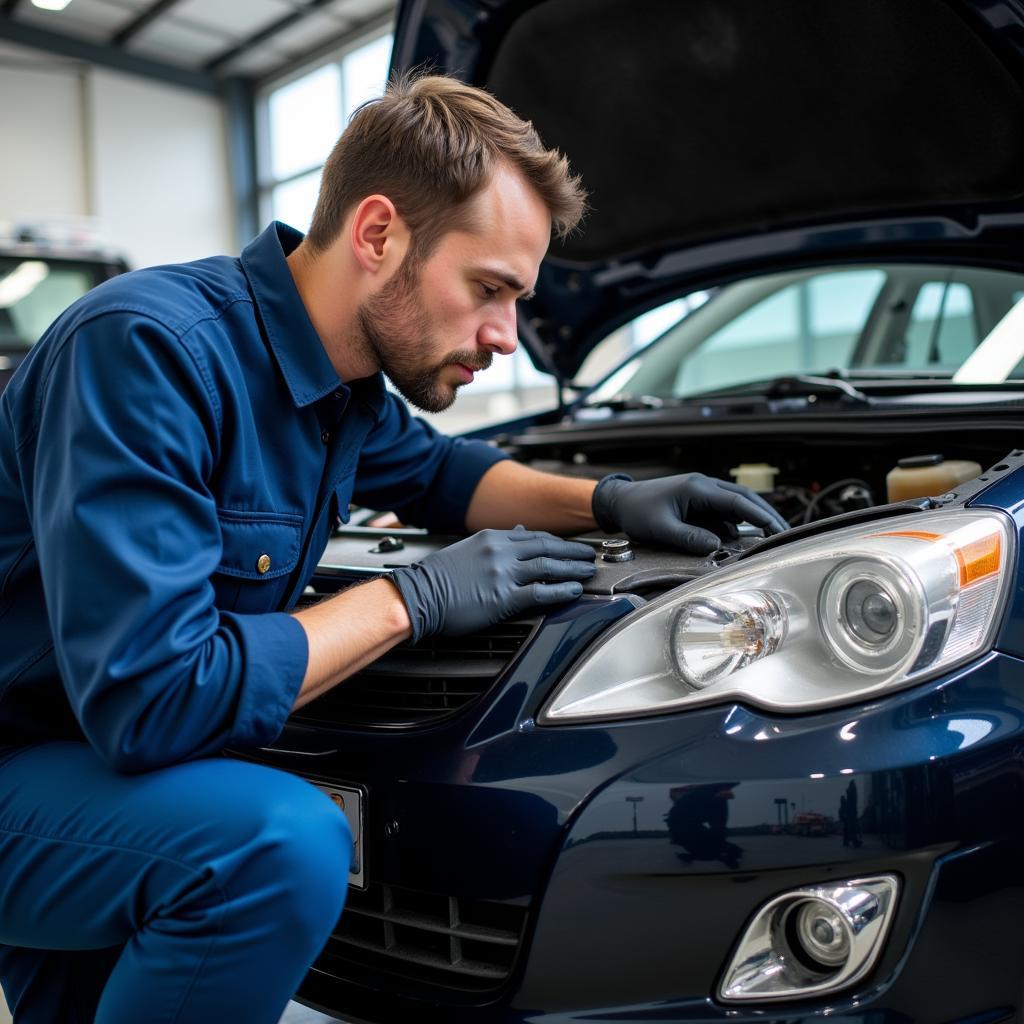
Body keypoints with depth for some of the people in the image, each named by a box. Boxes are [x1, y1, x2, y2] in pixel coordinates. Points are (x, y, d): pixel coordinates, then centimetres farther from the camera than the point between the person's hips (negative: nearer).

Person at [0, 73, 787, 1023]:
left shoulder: (342, 376, 1)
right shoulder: (145, 349, -27)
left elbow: (436, 470, 23)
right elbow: (149, 699, -33)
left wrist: (609, 500, 5)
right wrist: (413, 600, -23)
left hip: (95, 741, 9)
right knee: (287, 845, -29)